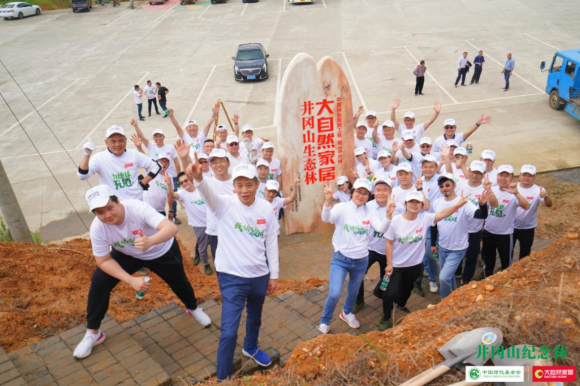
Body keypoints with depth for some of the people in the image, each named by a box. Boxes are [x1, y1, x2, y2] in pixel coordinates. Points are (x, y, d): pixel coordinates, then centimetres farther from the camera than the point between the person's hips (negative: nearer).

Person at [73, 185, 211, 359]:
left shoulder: (138, 208, -41)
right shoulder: (97, 228, -29)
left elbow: (172, 228, -52)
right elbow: (104, 261, -19)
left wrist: (150, 241, -73)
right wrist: (132, 280, -31)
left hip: (163, 251, -2)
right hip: (127, 255, 2)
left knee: (179, 282, 13)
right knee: (99, 281, -14)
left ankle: (193, 308, 49)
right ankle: (93, 333, 7)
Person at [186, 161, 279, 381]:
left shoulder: (266, 208, -4)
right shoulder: (225, 205, -14)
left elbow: (271, 243, 4)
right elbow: (208, 193, -37)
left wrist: (274, 275, 6)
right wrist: (198, 178, -60)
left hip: (260, 275, 4)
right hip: (232, 277, -4)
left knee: (255, 318, 26)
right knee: (229, 332, -6)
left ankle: (251, 348, 56)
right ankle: (223, 378, 15)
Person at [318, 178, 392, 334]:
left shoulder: (369, 212, -2)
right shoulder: (342, 207, -12)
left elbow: (381, 229, -16)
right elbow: (326, 218, -31)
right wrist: (328, 200, -50)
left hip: (361, 261, 4)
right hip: (341, 259, -4)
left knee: (353, 292, 22)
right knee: (335, 294, -14)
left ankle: (346, 313, 54)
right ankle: (325, 322, 14)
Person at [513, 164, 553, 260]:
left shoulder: (538, 190, -16)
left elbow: (549, 205, -31)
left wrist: (545, 196, -50)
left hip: (528, 228, -1)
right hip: (510, 225, 1)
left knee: (525, 252, 16)